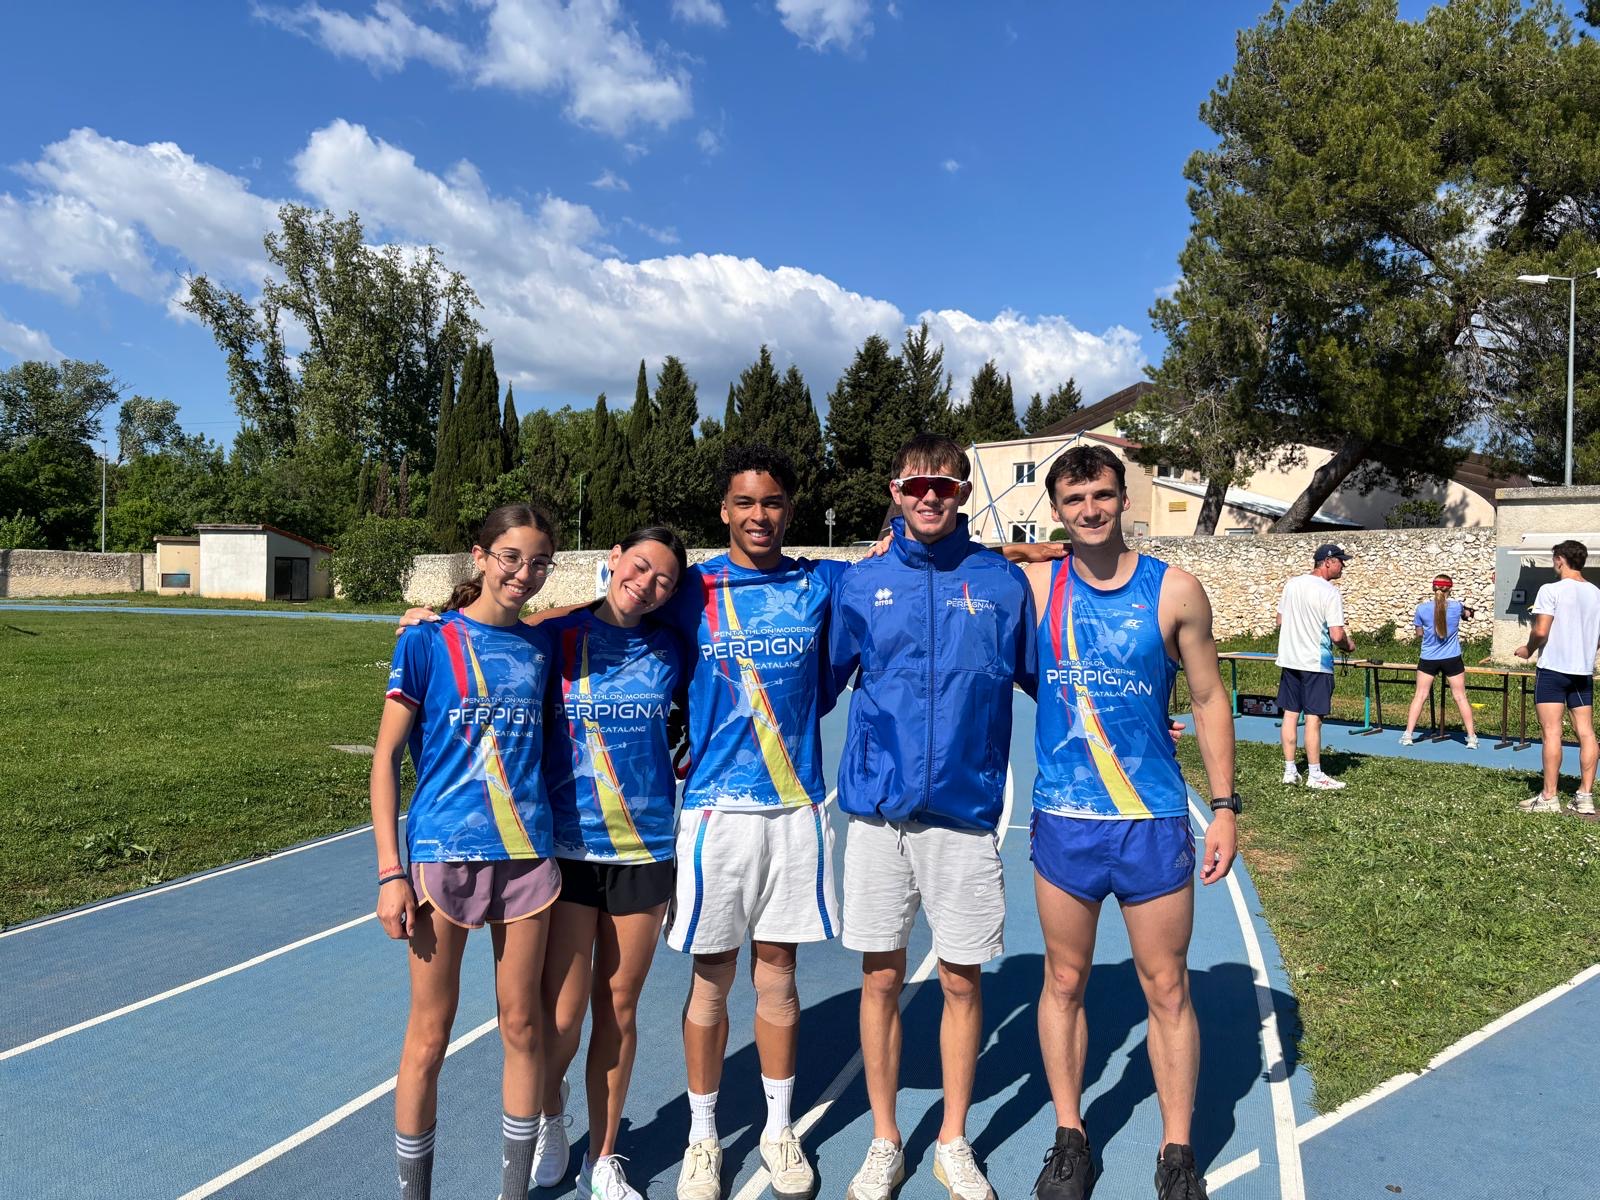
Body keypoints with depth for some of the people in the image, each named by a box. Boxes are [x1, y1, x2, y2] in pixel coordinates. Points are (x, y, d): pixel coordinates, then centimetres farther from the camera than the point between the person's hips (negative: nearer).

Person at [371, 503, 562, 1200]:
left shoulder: (540, 646, 5)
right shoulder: (427, 642, -5)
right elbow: (386, 757, -5)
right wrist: (390, 872, -9)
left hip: (526, 855, 4)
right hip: (442, 855, -3)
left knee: (521, 1027, 13)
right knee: (429, 1037, 7)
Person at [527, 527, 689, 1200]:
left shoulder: (669, 652, 3)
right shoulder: (556, 638, -5)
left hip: (644, 847, 2)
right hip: (566, 845, -2)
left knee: (618, 1010, 11)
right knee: (562, 1016, 0)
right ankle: (549, 1113, 35)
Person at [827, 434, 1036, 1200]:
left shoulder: (1002, 582, 1)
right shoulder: (861, 583, 3)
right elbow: (822, 679, 8)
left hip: (964, 810, 0)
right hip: (877, 809, 1)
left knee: (961, 980, 9)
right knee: (880, 978, 10)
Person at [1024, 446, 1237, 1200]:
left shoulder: (1175, 591, -2)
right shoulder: (1035, 586, -1)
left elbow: (1209, 699, 3)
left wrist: (1224, 806, 0)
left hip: (1154, 820, -1)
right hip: (1062, 819, 1)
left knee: (1166, 988, 9)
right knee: (1064, 981, 12)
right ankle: (1069, 1138, 29)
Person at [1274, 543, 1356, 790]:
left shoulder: (1291, 584, 5)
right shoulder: (1330, 593, -15)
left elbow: (1279, 621, 12)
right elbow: (1337, 635, -19)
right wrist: (1349, 646, 2)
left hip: (1289, 659, 6)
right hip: (1316, 663, -6)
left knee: (1290, 714, 9)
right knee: (1313, 718, 0)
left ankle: (1290, 770, 14)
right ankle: (1315, 775, 7)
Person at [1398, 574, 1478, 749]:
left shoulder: (1422, 608, -9)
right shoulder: (1456, 606, -8)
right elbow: (1467, 613, 19)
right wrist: (1467, 612, 42)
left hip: (1428, 659, 0)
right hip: (1452, 659, 0)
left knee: (1420, 696, 7)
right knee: (1460, 697, 8)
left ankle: (1408, 735, 6)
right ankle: (1471, 737, 14)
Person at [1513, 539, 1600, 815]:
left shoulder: (1551, 590, -12)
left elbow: (1541, 631, -17)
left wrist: (1528, 649, 1)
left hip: (1553, 668, -6)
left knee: (1551, 732, -5)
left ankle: (1549, 797, -4)